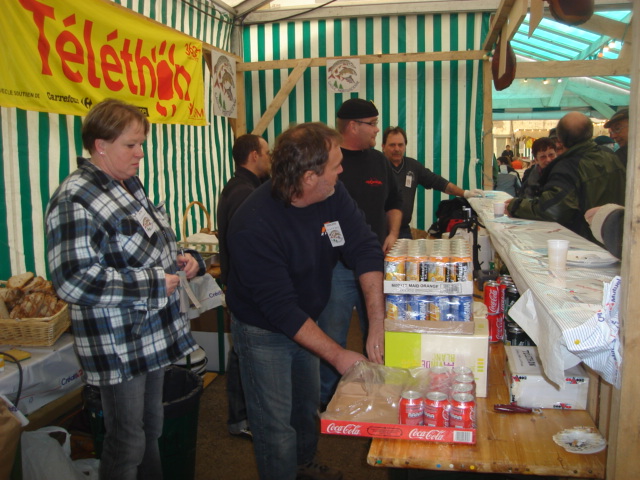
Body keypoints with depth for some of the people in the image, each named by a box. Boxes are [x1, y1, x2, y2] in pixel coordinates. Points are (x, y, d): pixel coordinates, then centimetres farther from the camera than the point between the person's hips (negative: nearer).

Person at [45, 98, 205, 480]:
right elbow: (74, 280, -28)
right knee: (127, 444, 7)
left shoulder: (130, 186, 9)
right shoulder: (74, 200, -20)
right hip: (119, 344, -8)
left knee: (152, 429, 23)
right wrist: (155, 283, -23)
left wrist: (180, 259, 2)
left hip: (155, 332, 9)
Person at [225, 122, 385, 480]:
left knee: (309, 406, 25)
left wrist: (378, 324, -28)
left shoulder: (333, 195, -15)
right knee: (277, 427, 4)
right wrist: (338, 356, -32)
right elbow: (281, 309, -31)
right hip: (263, 332, -6)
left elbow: (366, 250, -19)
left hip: (306, 320, 7)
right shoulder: (254, 226, -33)